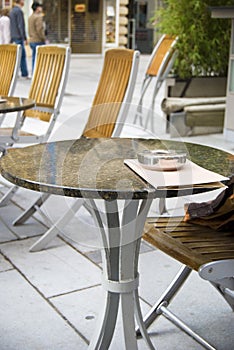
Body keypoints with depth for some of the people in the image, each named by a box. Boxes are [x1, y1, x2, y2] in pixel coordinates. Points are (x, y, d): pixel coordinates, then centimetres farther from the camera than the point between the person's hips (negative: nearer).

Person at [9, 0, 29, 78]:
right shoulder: (19, 11, -13)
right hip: (19, 37, -9)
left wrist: (11, 38, 21)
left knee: (23, 55, 12)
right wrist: (25, 38, -17)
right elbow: (21, 25, -19)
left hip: (13, 37, 9)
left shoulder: (11, 11, 15)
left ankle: (25, 74, 13)